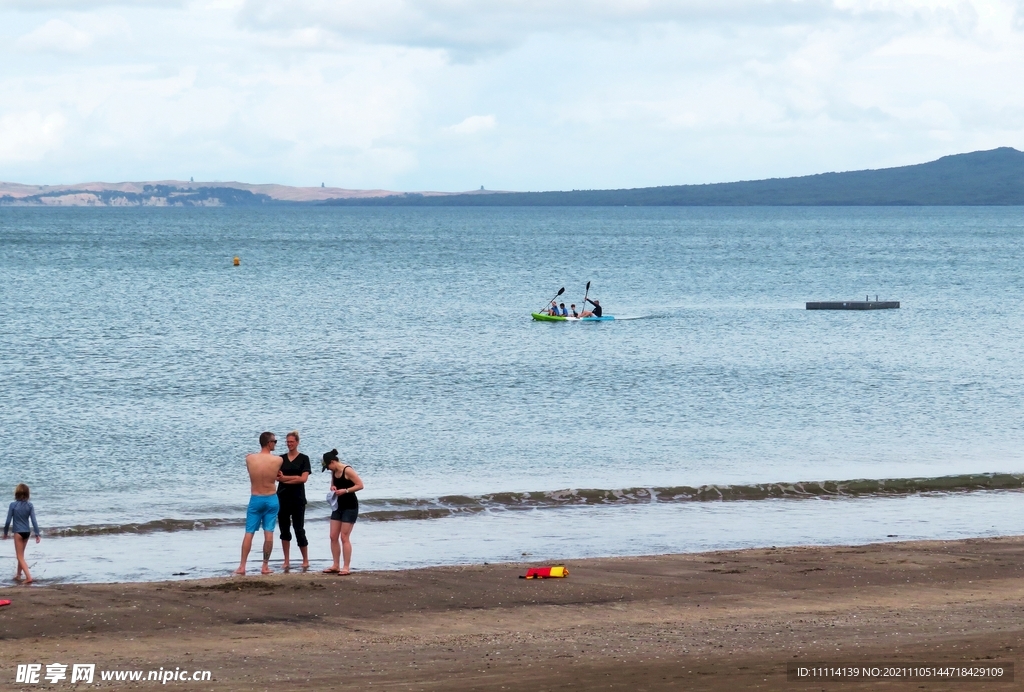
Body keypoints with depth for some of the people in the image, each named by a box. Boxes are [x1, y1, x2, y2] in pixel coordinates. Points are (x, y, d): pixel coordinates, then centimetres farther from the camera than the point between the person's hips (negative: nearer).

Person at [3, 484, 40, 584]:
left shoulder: (13, 505, -12)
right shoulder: (29, 505, -3)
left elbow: (8, 521, -8)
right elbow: (33, 520, -6)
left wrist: (5, 532, 6)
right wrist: (37, 534, -2)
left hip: (18, 533, -5)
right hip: (27, 532, 5)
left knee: (20, 557, -2)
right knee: (21, 555, 22)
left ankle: (29, 576, -16)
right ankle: (18, 575, 33)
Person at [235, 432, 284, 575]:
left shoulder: (249, 459, -8)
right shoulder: (278, 460, -9)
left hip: (255, 499, 1)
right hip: (271, 499, -1)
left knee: (249, 533, 4)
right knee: (269, 533, 4)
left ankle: (242, 566, 2)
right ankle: (265, 566, 6)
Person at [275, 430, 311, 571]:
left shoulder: (303, 459, 0)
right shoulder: (282, 459, 9)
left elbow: (303, 478, -10)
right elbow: (277, 477, -1)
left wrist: (285, 478, -11)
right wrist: (295, 478, -15)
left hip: (298, 499, -4)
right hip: (282, 498, 4)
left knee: (299, 529, -2)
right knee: (284, 530, 5)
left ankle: (305, 560, 8)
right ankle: (286, 561, 10)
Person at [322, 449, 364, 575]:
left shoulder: (347, 471, -17)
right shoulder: (333, 472, 7)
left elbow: (360, 485, -19)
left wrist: (345, 491, -25)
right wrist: (333, 488, 0)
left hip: (350, 507, -8)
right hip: (338, 506, 8)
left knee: (344, 537, -8)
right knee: (333, 537, 5)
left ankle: (347, 567, -4)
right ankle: (336, 566, 12)